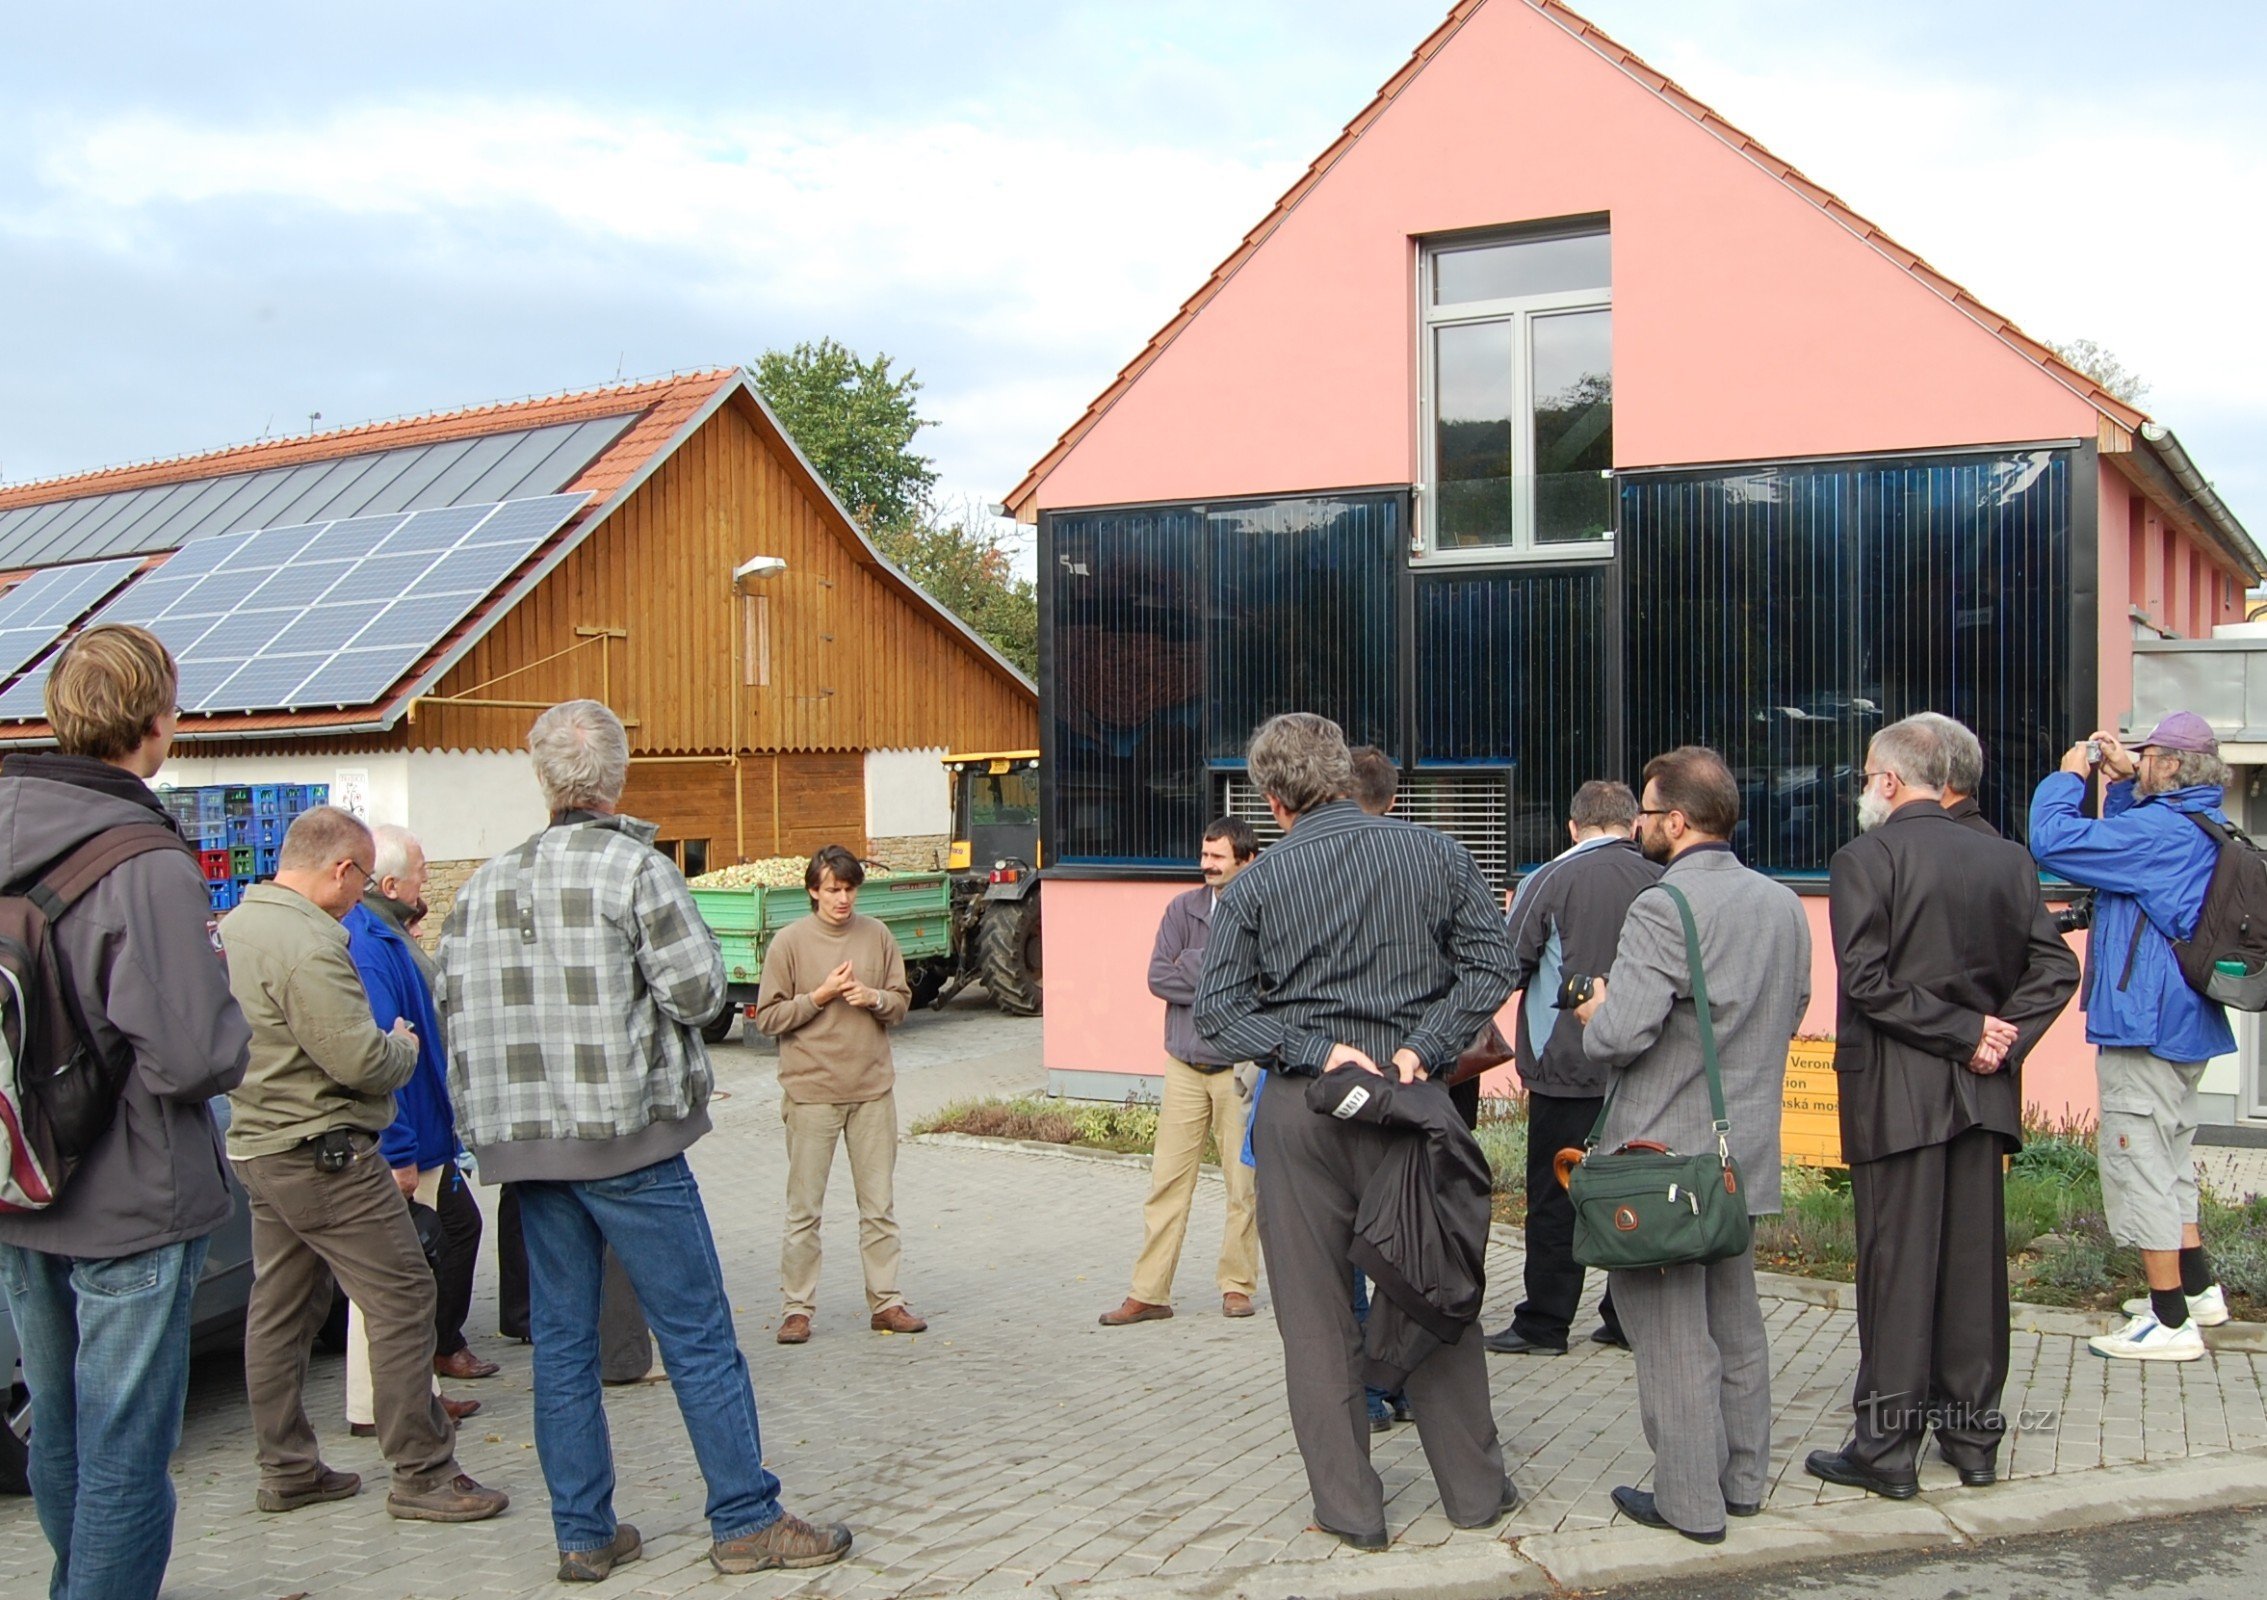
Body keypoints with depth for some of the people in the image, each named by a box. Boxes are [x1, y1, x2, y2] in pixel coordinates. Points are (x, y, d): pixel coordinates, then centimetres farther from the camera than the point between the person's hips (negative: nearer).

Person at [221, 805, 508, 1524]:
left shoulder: (237, 924, 10)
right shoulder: (307, 944, -22)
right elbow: (360, 1061, -23)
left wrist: (385, 1043, 15)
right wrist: (403, 1044, -2)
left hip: (259, 1144, 10)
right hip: (324, 1154, -10)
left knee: (280, 1306, 15)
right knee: (402, 1299, -4)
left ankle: (285, 1469, 24)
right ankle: (422, 1473, 0)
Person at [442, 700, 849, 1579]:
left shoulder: (483, 885, 9)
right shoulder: (634, 867, -10)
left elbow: (458, 1007, 9)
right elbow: (699, 991, -13)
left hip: (526, 1142, 6)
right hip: (627, 1139, -6)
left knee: (561, 1340, 11)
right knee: (698, 1337, 1)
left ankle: (583, 1534, 17)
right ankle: (747, 1522, 6)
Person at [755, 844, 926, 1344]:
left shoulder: (877, 936, 5)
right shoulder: (790, 942, -4)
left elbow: (901, 1004, 11)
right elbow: (769, 1016, -4)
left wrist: (874, 998, -10)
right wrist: (821, 995, -15)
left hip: (873, 1090, 3)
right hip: (811, 1094, -3)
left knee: (879, 1205, 9)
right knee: (804, 1209, 3)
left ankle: (885, 1302, 18)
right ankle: (796, 1308, 13)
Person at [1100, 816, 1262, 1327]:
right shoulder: (1184, 908, 6)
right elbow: (1157, 977, -1)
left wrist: (1192, 965, -11)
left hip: (1241, 1068, -3)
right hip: (1185, 1065, 3)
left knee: (1244, 1185, 6)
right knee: (1168, 1180, 4)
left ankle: (1237, 1284, 21)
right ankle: (1149, 1293, 9)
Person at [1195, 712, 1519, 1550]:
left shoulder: (1257, 883, -1)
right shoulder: (1434, 853, 2)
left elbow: (1217, 1007, -6)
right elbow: (1491, 964, -3)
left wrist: (1313, 1052, -10)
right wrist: (1422, 1049, -8)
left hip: (1299, 1107, -1)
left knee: (1317, 1317, 9)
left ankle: (1349, 1507, 15)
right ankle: (1474, 1488, 24)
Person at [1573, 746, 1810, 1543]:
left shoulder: (1661, 909, -20)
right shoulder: (1783, 904, 6)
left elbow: (1620, 1035, -25)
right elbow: (1793, 1011, 17)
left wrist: (1595, 1015, -4)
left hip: (1665, 1152, -8)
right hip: (1746, 1148, 8)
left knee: (1671, 1330, 2)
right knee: (1734, 1319, 19)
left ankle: (1690, 1501, 9)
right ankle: (1744, 1478, 29)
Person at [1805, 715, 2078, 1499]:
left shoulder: (1866, 858, -9)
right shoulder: (2006, 858, 7)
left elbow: (1867, 980, -17)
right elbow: (2055, 968, 3)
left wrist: (1965, 1034, -11)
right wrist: (1994, 1037, -3)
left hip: (1897, 1093, -5)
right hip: (1983, 1091, 5)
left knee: (1897, 1266, 0)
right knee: (1975, 1260, 12)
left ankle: (1887, 1448, 6)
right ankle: (1972, 1434, 20)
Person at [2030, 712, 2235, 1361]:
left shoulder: (2159, 831, -20)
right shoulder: (2208, 829, 11)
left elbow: (2053, 840, -23)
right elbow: (2126, 840, 27)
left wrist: (2068, 776, -8)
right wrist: (2121, 781, 16)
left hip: (2145, 1026, -10)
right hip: (2186, 1022, 10)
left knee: (2141, 1165, -4)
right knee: (2170, 1162, 23)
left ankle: (2171, 1322, -1)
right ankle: (2197, 1288, 33)